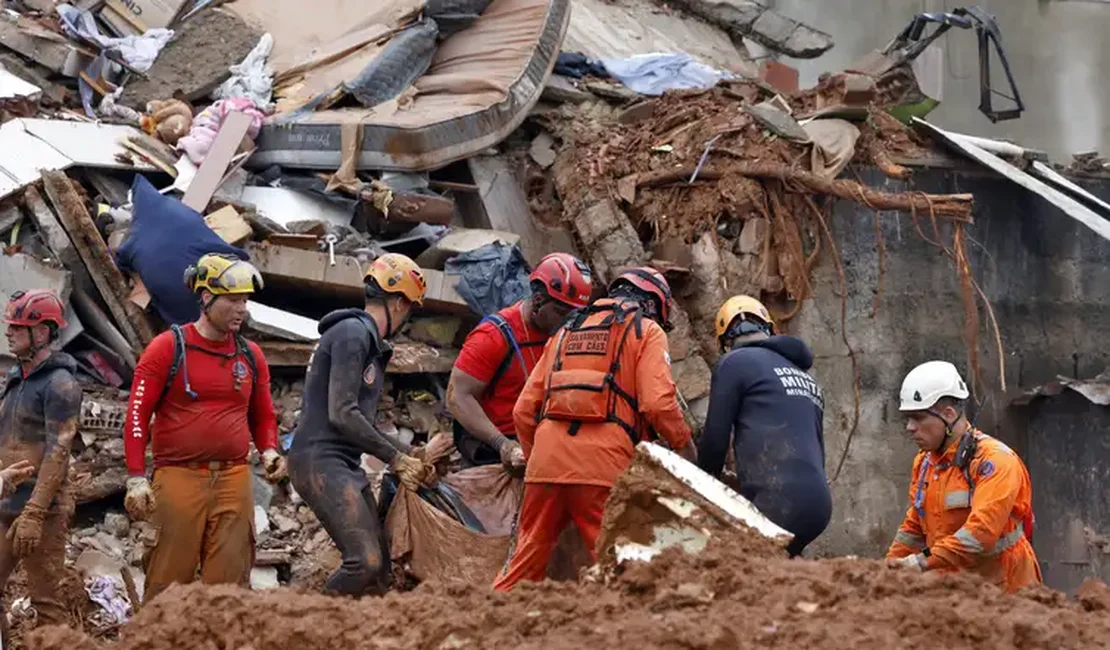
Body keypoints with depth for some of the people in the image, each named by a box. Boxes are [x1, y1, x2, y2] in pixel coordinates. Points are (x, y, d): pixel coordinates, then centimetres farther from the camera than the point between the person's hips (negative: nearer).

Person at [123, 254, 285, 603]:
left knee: (230, 583, 3)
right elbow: (138, 414, -2)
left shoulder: (250, 356, 13)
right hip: (179, 478, -4)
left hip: (234, 479, 4)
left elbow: (262, 416, 26)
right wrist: (136, 477, -10)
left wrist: (269, 450, 5)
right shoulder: (167, 348, -1)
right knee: (168, 582, -4)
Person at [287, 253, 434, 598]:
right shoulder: (352, 334, -11)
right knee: (365, 562, -20)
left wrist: (410, 455, 17)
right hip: (321, 462, -11)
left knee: (380, 568, 6)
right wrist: (396, 458, -12)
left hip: (345, 465, 11)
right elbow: (342, 414, -19)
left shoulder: (372, 343, 22)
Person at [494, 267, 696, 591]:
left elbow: (523, 411, 21)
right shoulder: (646, 331, 9)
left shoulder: (566, 331, 26)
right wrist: (684, 445, 10)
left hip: (546, 460, 5)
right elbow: (658, 403, -6)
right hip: (603, 465, -5)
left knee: (527, 556, 10)